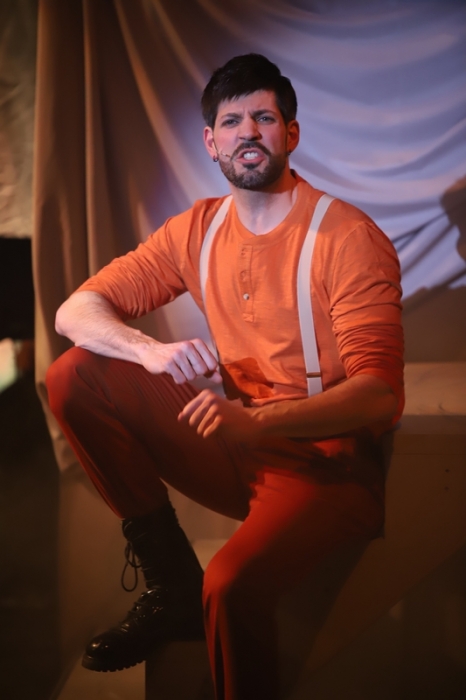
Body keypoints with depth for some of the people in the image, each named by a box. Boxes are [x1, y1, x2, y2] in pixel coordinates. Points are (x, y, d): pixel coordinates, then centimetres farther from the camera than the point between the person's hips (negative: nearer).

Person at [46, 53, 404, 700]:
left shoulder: (349, 239, -12)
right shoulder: (199, 230, 4)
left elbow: (380, 396, -19)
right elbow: (75, 311, 2)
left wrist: (257, 422, -34)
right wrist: (152, 352, -20)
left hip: (326, 465, -6)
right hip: (238, 447, 6)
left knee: (232, 587, -36)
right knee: (75, 376, -8)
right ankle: (173, 586, 0)